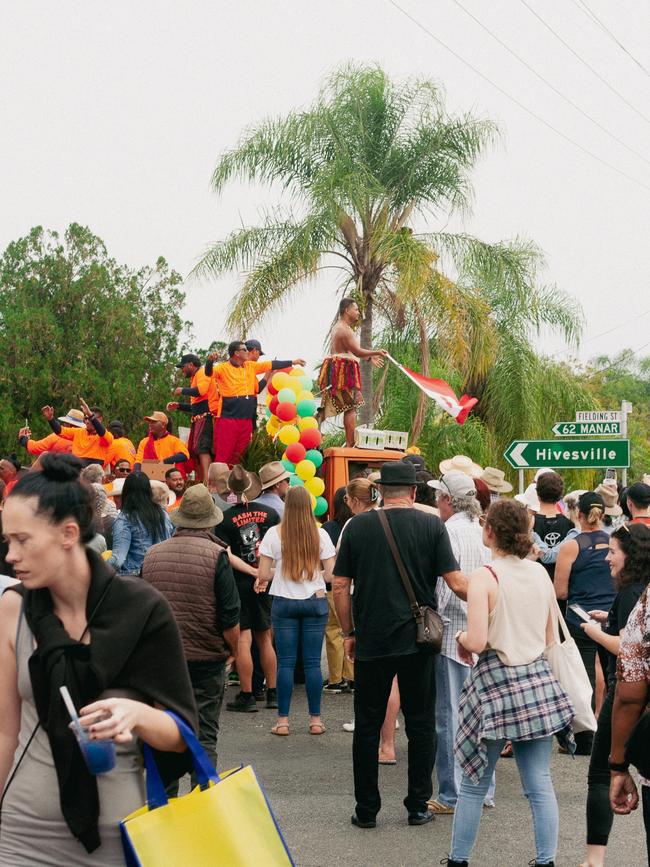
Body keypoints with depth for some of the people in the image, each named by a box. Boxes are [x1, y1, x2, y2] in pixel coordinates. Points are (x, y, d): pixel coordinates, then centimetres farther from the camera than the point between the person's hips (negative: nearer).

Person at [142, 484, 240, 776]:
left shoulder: (152, 554, 3)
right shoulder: (215, 555, -11)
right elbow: (229, 616, -12)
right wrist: (233, 649, 5)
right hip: (206, 659, -3)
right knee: (204, 737, 4)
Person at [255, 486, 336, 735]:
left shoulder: (274, 534, -5)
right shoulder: (320, 535, -2)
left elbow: (263, 575, -4)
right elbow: (330, 575, -2)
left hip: (284, 602, -1)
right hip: (315, 601, 1)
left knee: (285, 662, 3)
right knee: (312, 661, 5)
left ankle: (283, 720, 6)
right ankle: (315, 719, 10)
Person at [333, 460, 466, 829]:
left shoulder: (358, 526, 0)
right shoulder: (431, 525, -4)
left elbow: (340, 586, 1)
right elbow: (456, 582, -8)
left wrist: (349, 633, 11)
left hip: (371, 642, 1)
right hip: (418, 641, -1)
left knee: (368, 725, 9)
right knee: (421, 724, 11)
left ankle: (367, 810, 12)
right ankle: (418, 806, 15)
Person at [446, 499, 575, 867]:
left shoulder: (484, 577, -13)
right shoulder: (541, 573, 3)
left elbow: (476, 642, -19)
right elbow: (550, 637, 10)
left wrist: (460, 637, 2)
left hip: (495, 684, -4)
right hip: (537, 681, 5)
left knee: (474, 784, 9)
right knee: (540, 784, 7)